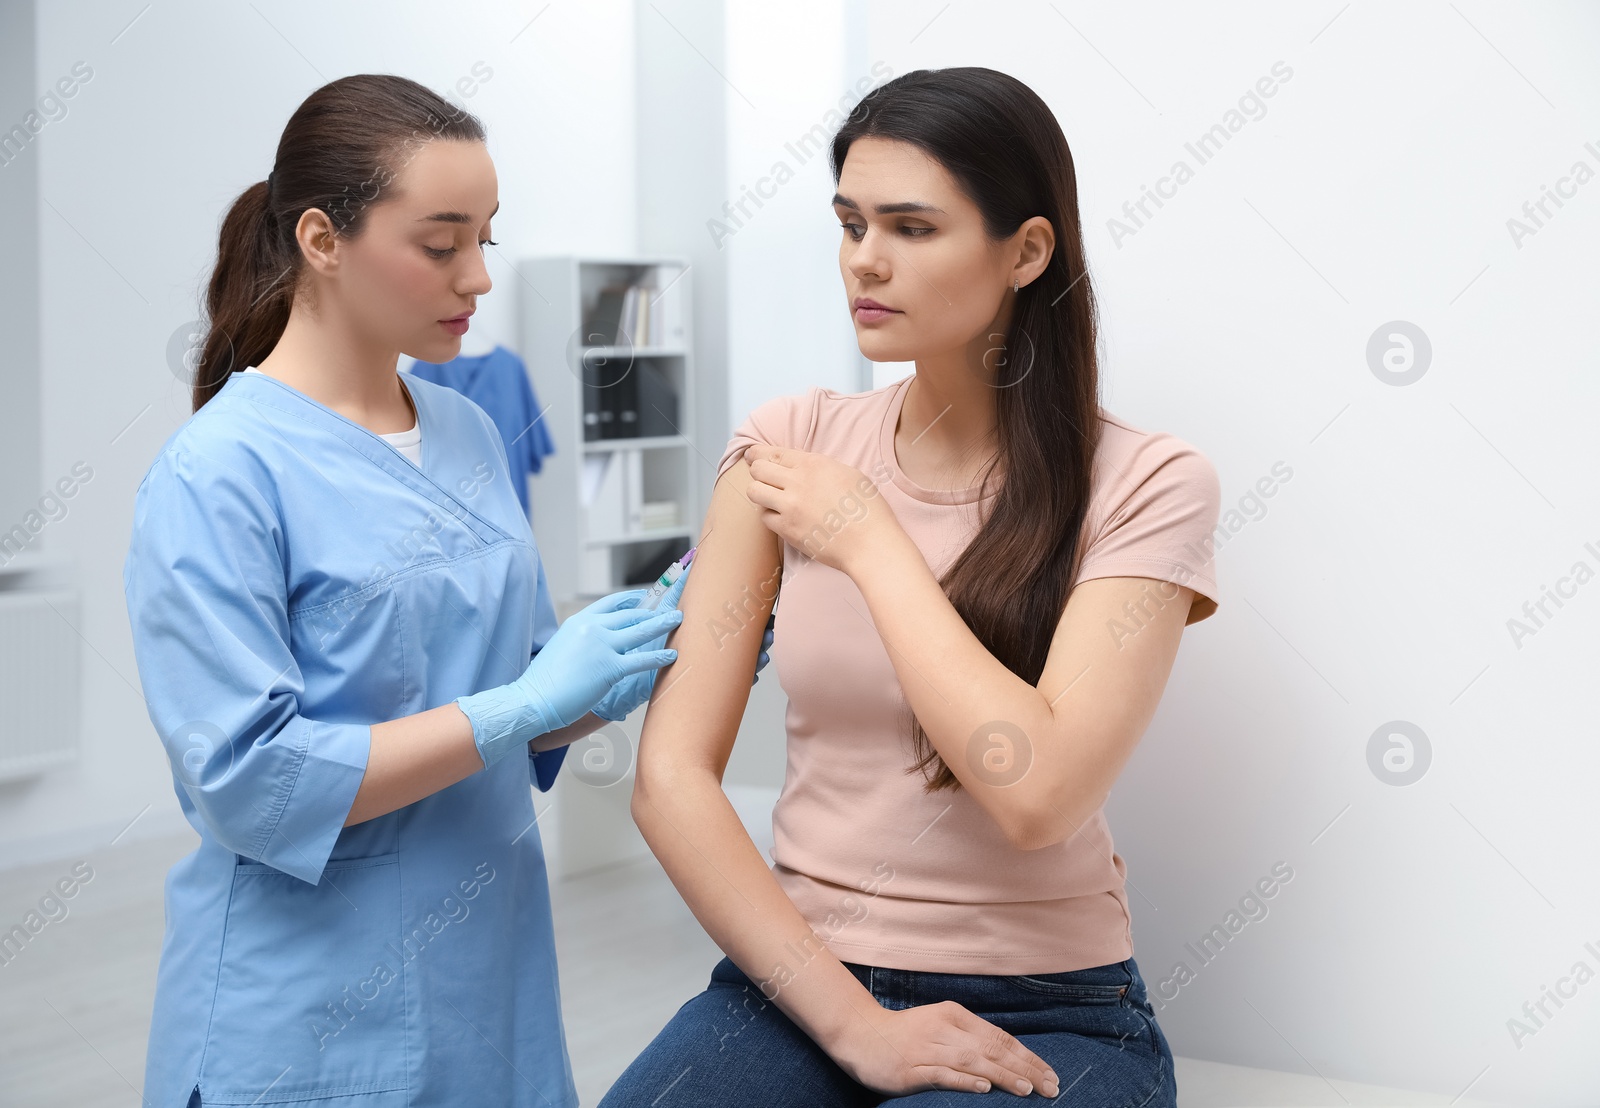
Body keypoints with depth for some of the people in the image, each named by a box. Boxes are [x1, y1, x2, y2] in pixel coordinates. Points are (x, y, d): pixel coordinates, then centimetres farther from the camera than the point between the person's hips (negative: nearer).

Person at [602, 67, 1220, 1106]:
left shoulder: (1145, 484, -8)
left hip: (1048, 1013, -2)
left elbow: (1039, 793, -21)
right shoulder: (792, 446, 1)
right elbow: (671, 775, -5)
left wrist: (870, 542, -12)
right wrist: (854, 1023, -12)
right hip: (797, 981, 2)